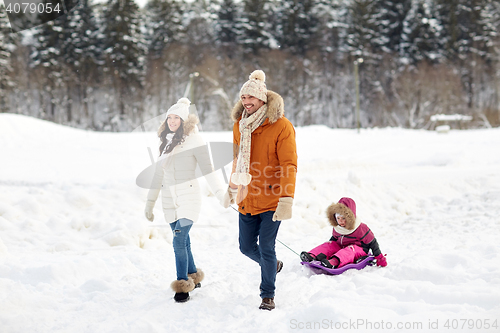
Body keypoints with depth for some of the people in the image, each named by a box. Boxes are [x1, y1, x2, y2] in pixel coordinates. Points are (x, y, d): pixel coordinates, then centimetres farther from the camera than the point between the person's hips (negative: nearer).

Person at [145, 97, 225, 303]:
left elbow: (208, 170, -9)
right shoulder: (165, 142, 13)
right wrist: (150, 203, 21)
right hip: (169, 199, 6)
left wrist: (221, 194, -19)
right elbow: (159, 174, 19)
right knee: (183, 242, 11)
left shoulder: (194, 140, -7)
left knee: (179, 242, -13)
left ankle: (183, 285, -2)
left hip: (188, 197, -6)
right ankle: (193, 277, 27)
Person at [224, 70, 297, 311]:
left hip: (271, 199, -6)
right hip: (247, 198, 6)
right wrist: (232, 187, 22)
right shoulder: (240, 125, 4)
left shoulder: (281, 126, -15)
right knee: (246, 247, 12)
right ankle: (273, 265, 43)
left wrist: (286, 200, -26)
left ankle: (268, 295, 12)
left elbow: (289, 165, -18)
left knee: (266, 248, -7)